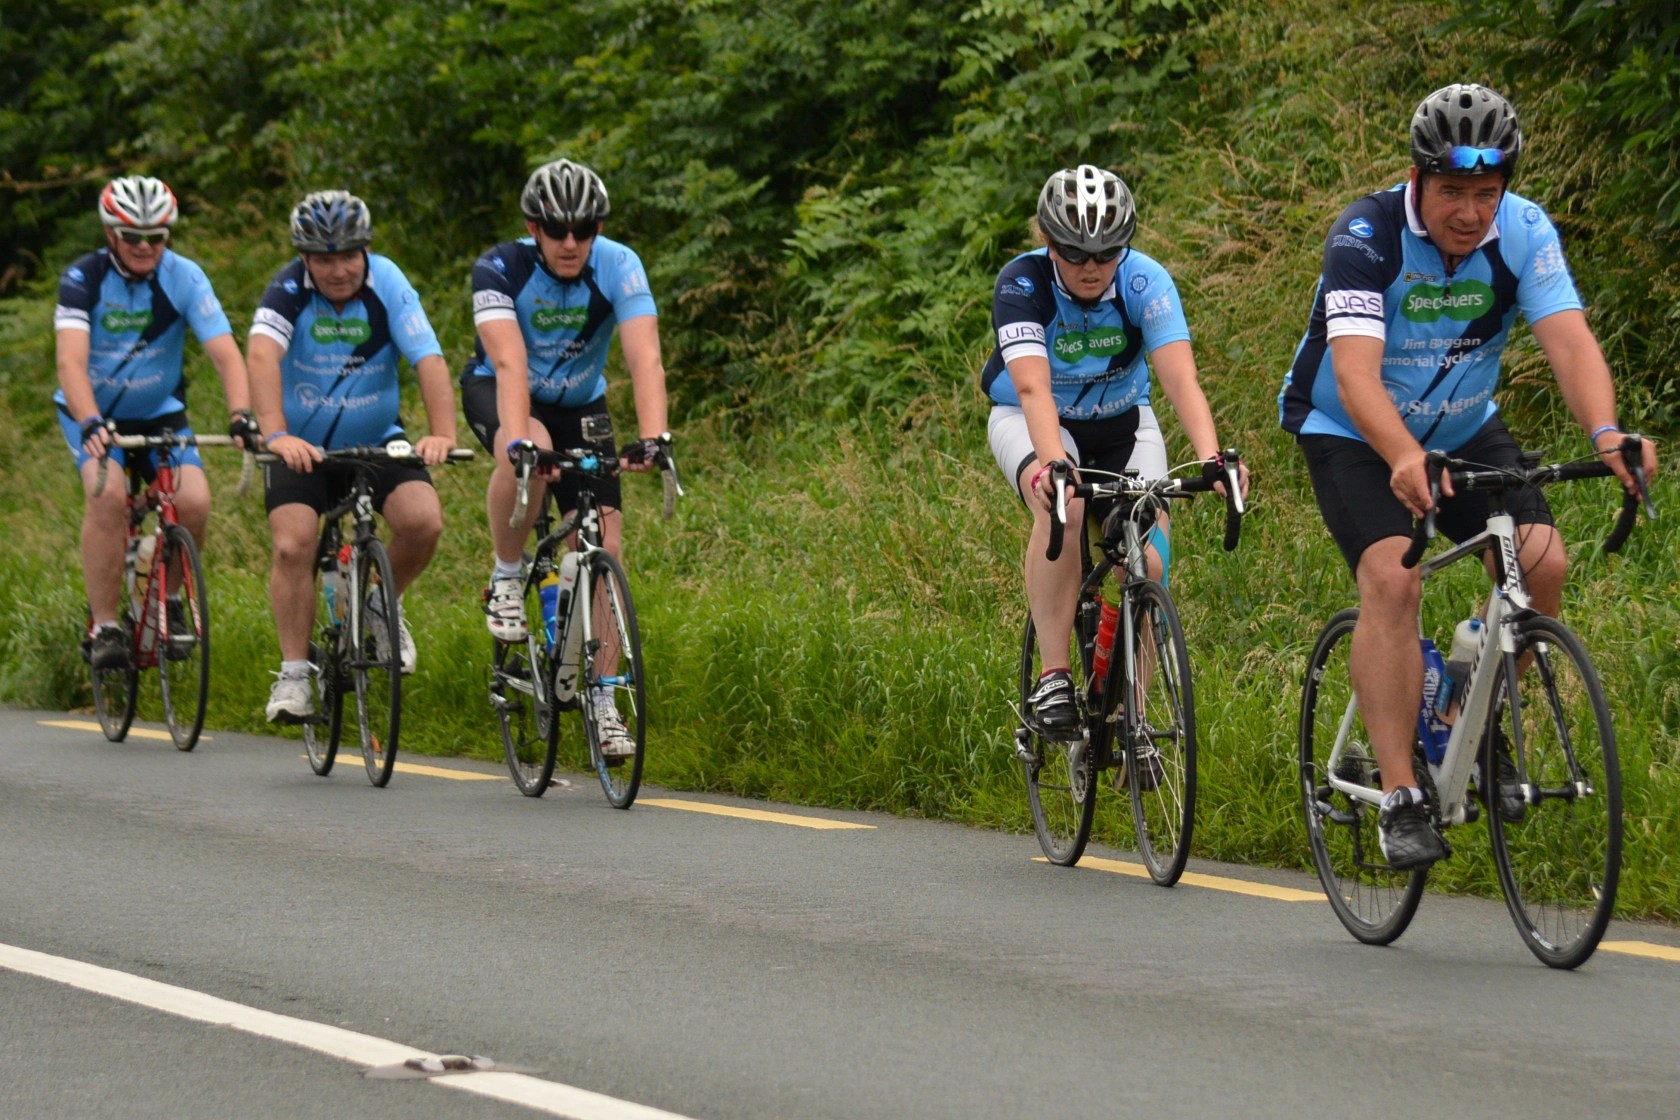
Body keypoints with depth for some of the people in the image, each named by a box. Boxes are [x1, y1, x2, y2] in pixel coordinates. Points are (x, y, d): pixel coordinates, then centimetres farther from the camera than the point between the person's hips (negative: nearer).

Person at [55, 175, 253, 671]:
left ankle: (168, 597, 9)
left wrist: (240, 415, -42)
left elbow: (225, 352, -24)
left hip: (160, 413, 2)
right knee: (108, 498, -28)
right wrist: (90, 424, -49)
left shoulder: (184, 278, -16)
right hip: (91, 412, -2)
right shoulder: (83, 278, -20)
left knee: (194, 502, -20)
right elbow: (71, 360, -32)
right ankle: (104, 626, -18)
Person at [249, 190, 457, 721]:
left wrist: (442, 433, -39)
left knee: (424, 521, -21)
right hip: (301, 447, -1)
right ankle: (294, 673, -7)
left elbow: (429, 359, -22)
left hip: (377, 440, 1)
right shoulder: (289, 291, -17)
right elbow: (263, 357, -33)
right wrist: (276, 435, -50)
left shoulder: (387, 284, -13)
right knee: (293, 545, -20)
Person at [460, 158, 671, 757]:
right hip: (499, 394, -2)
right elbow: (510, 362, -40)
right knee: (528, 452, -39)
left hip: (579, 405, 2)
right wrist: (519, 440, -56)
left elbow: (645, 357, -36)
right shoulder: (500, 270, -28)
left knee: (603, 547, -11)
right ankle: (506, 579, -15)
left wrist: (653, 437, -51)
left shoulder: (618, 267, -24)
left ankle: (602, 705, -4)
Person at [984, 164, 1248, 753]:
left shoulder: (1145, 282, -24)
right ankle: (1053, 676, -28)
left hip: (1122, 421, 2)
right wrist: (1052, 462, -60)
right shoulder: (1023, 284, -28)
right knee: (1064, 507, -35)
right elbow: (1032, 387, -41)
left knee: (1147, 563, -16)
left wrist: (1211, 455, -54)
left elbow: (1180, 377, -37)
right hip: (1032, 422, -2)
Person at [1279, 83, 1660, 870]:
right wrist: (1404, 458, -59)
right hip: (1351, 433, -4)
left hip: (1463, 428, 4)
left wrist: (1605, 434, -49)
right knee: (1392, 580, -26)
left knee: (1542, 562, -17)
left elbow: (1570, 341, -29)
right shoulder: (1366, 237, -28)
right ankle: (1398, 798, -23)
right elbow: (1356, 371, -40)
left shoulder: (1524, 233, -17)